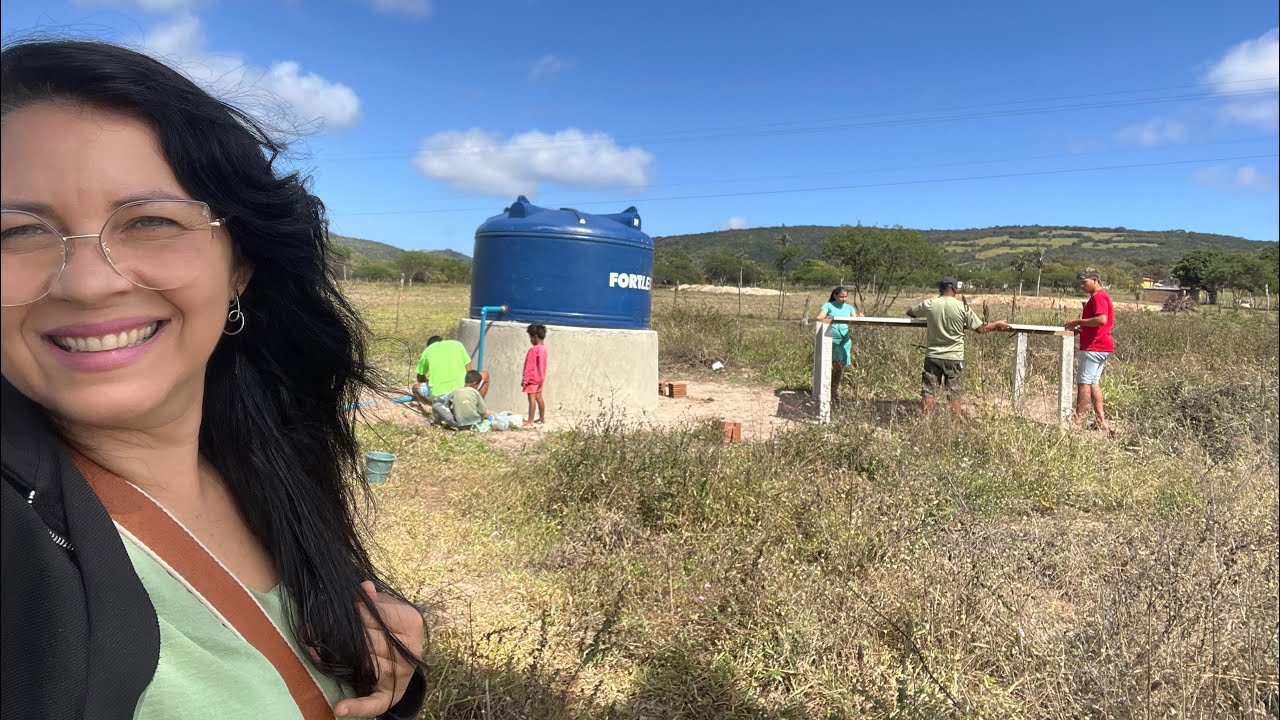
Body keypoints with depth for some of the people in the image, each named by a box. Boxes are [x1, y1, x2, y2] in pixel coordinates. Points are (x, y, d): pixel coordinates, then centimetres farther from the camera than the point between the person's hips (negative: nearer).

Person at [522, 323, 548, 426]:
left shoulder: (533, 350, -19)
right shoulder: (544, 348, 6)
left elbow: (529, 367, -18)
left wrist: (525, 379, -13)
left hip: (532, 379, -9)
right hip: (540, 378, 9)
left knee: (532, 399, -6)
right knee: (539, 398, 15)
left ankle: (530, 421, -5)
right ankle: (542, 418, 21)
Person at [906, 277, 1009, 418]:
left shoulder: (929, 304, -6)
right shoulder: (963, 307, -8)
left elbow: (909, 313, 12)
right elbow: (980, 328, -2)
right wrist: (997, 325, 15)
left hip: (933, 355, 0)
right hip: (954, 357, 0)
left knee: (928, 393, 5)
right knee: (954, 395, 7)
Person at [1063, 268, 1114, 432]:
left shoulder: (1099, 297, -13)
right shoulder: (1098, 297, 21)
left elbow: (1102, 320, -27)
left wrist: (1078, 322, -19)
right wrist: (1080, 329, 16)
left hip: (1094, 347, -11)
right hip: (1100, 346, 11)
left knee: (1084, 383, -8)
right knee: (1093, 383, 12)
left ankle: (1077, 422, -6)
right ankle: (1101, 421, 13)